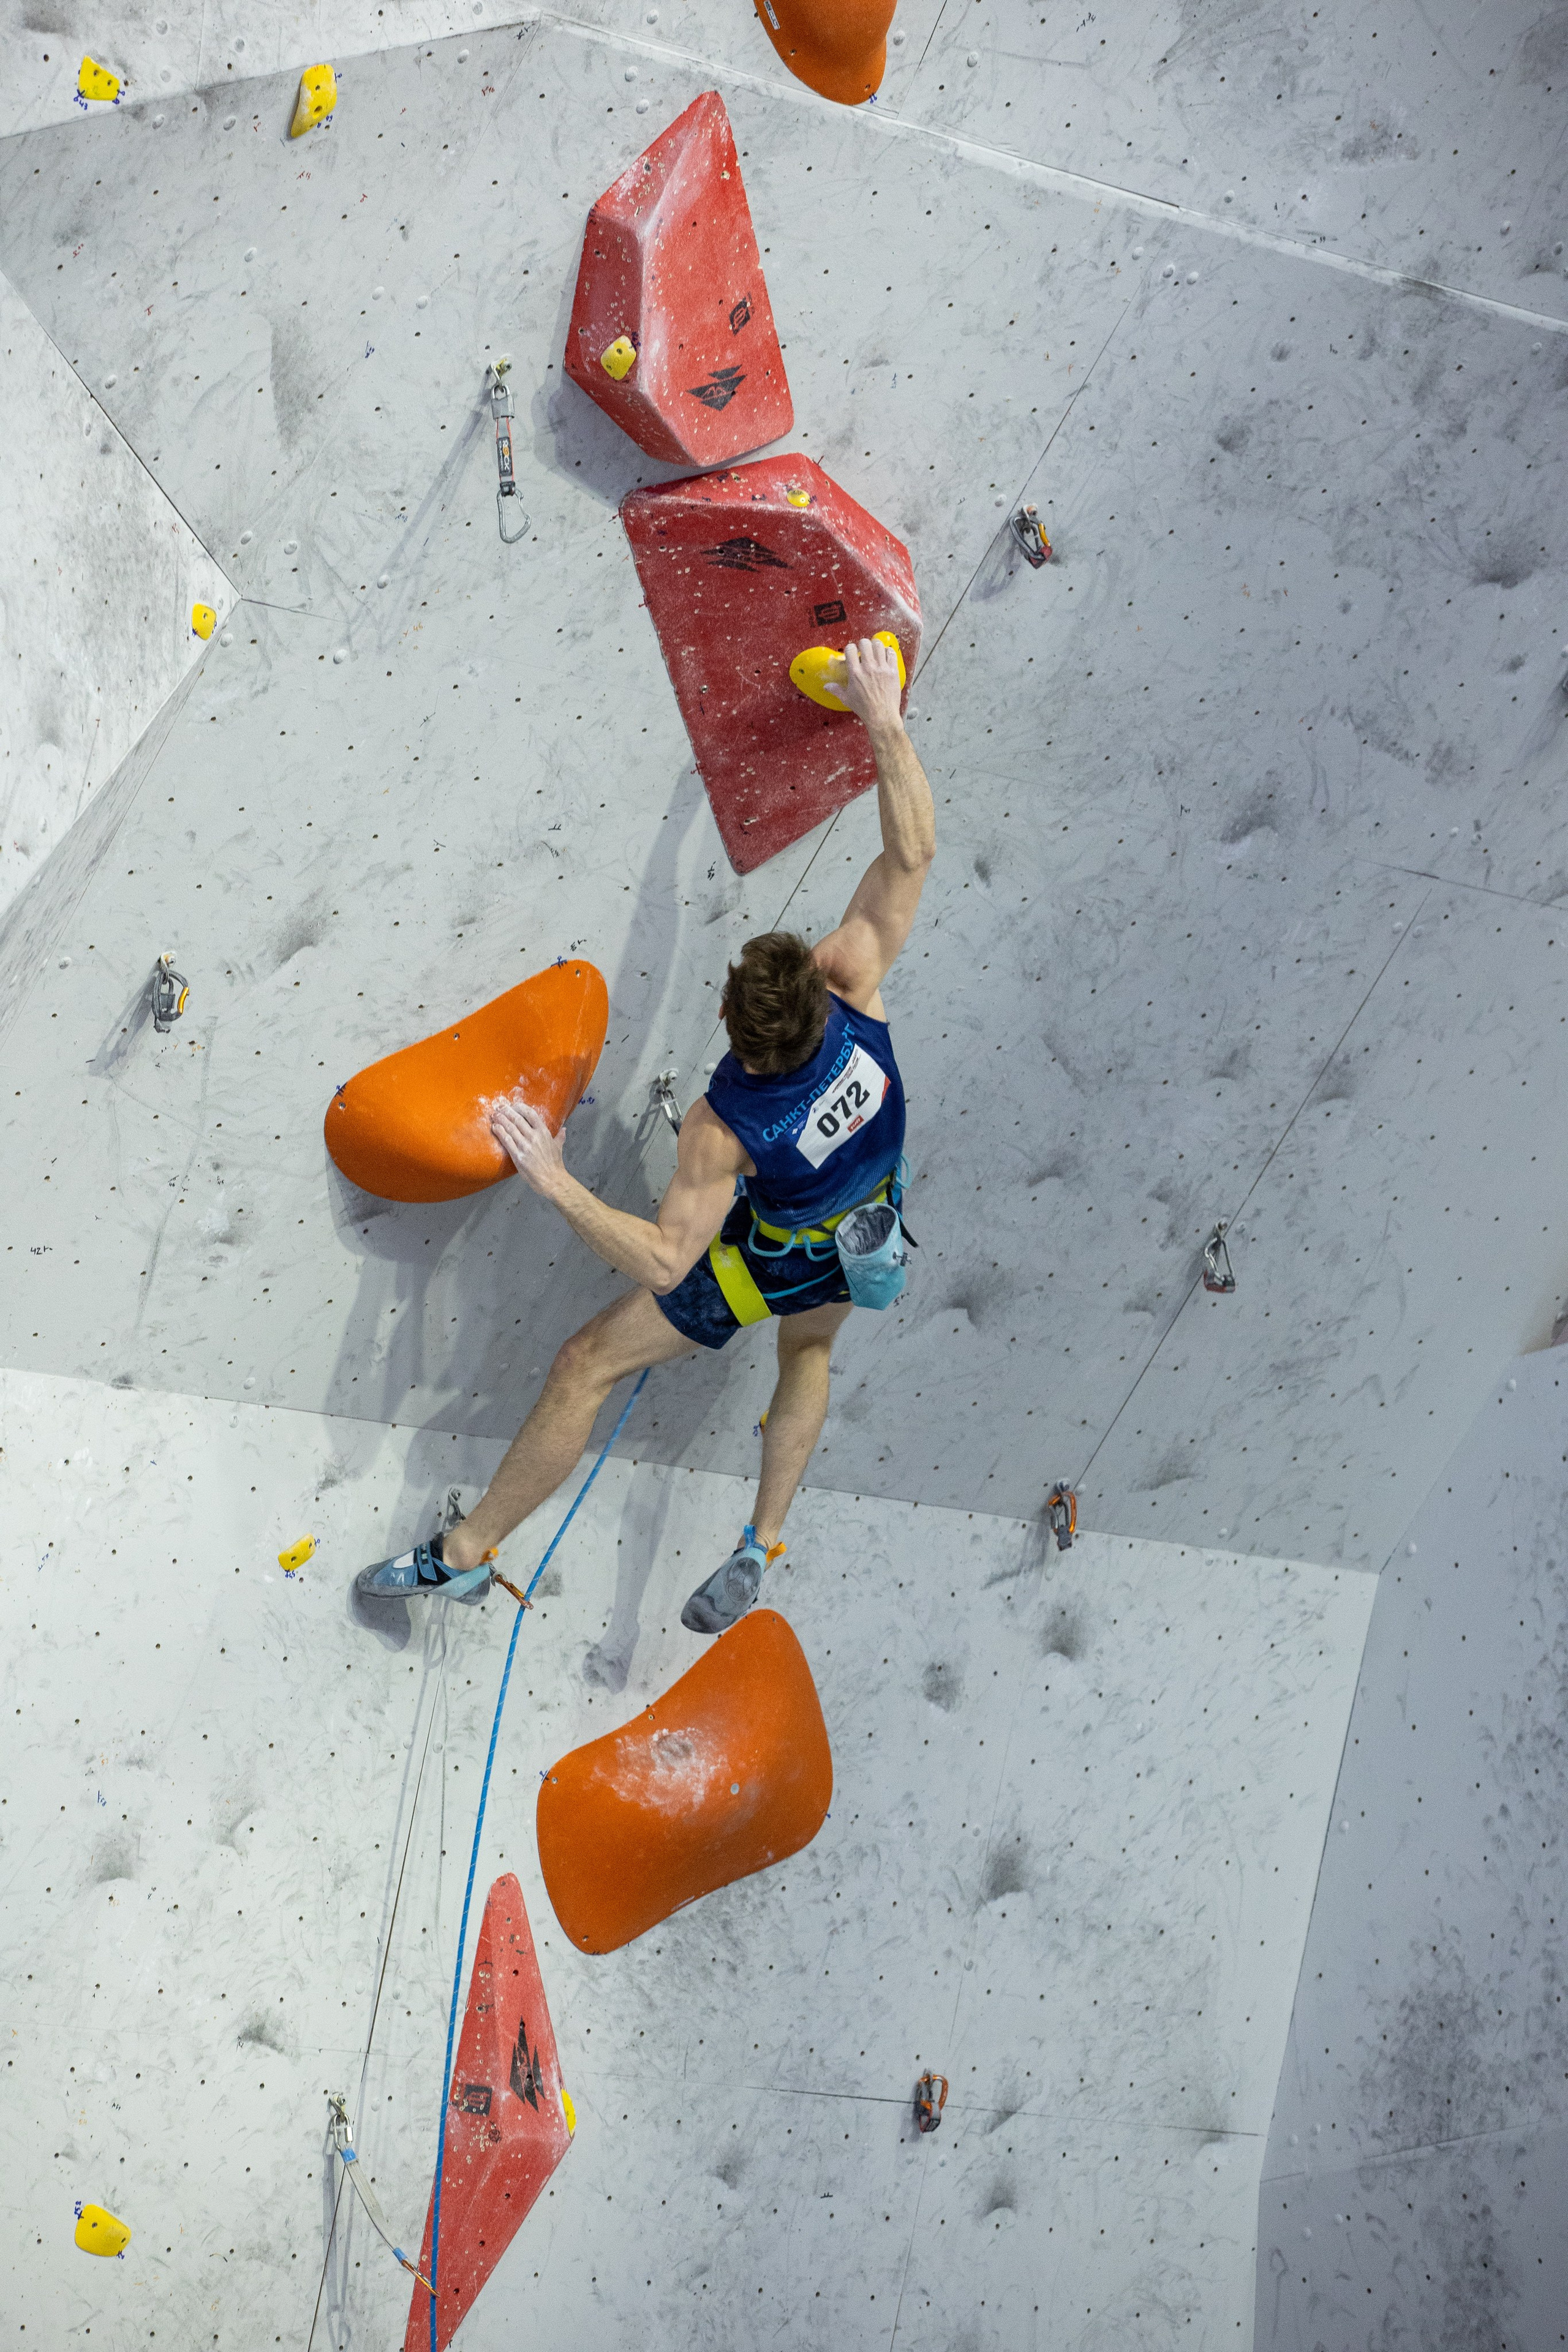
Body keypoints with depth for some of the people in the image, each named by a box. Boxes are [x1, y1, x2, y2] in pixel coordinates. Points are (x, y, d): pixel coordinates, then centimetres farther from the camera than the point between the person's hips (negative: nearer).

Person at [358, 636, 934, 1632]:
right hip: (865, 1231, 5)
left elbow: (665, 1261, -38)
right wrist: (885, 722, -24)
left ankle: (466, 1550, 17)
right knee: (809, 1351, 36)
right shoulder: (853, 990, -32)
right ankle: (763, 1546, 38)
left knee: (587, 1366, 6)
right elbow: (912, 853, -26)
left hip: (769, 1261, -5)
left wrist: (555, 1181, -41)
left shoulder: (725, 1126, -40)